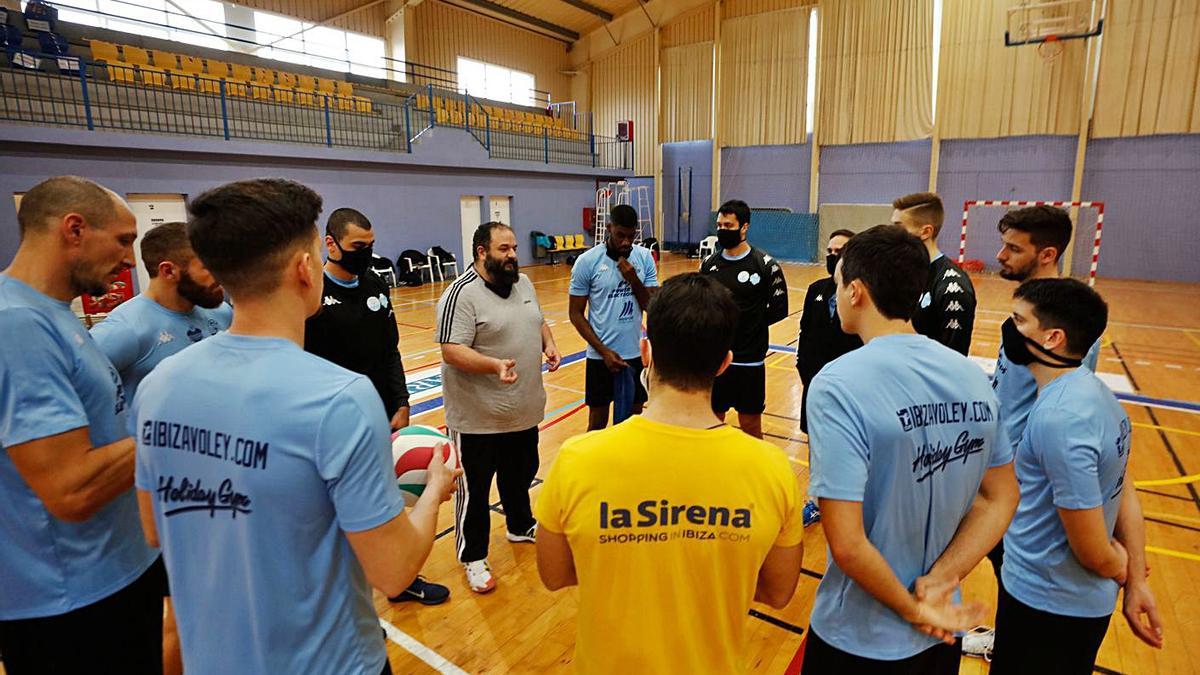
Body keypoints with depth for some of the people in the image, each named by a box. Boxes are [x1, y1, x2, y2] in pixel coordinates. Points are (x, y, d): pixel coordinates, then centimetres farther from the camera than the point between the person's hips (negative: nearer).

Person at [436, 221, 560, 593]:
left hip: (524, 410, 8)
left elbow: (538, 322, 19)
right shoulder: (461, 294, -18)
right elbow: (452, 352, -23)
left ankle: (521, 527, 49)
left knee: (521, 475, 25)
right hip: (478, 418, -7)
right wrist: (495, 364, -37)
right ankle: (473, 558, 28)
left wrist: (549, 345, 0)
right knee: (475, 489, 10)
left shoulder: (523, 282, 7)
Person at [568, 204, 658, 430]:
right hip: (600, 356, -3)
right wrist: (604, 351, -12)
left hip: (635, 354, 3)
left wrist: (633, 279, -18)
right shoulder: (587, 261, -10)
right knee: (598, 422, 10)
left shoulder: (645, 257, -1)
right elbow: (576, 314, -6)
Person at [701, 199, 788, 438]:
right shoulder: (709, 264, 4)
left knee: (750, 424, 9)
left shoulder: (765, 264, -9)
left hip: (749, 360, -3)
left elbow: (779, 309, -5)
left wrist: (747, 323, -8)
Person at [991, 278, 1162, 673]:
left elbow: (1093, 553, -23)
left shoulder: (1057, 418, -30)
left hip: (1046, 604, -8)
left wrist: (1121, 572, -2)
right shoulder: (1090, 390, 0)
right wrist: (1136, 580, 10)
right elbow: (1125, 495, 6)